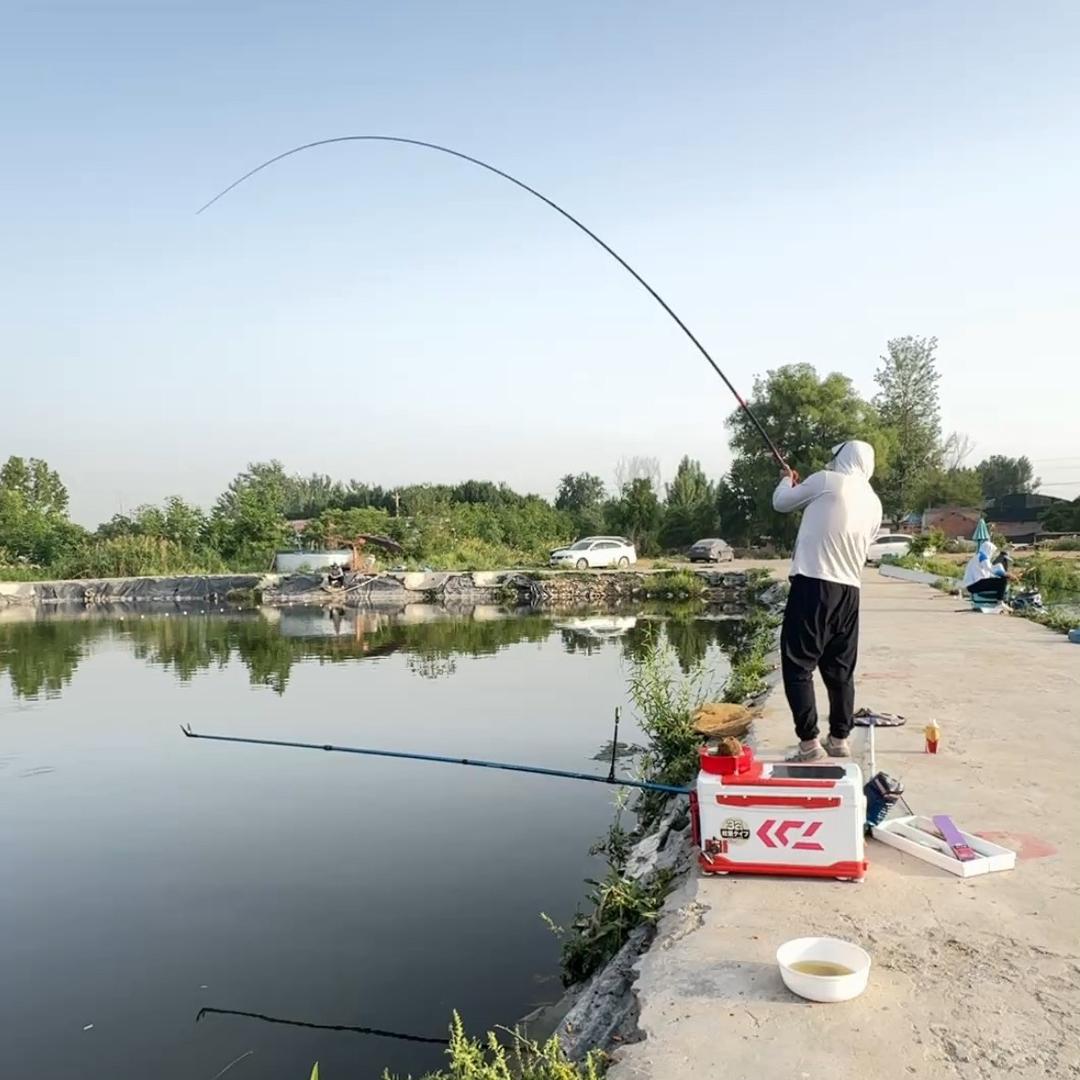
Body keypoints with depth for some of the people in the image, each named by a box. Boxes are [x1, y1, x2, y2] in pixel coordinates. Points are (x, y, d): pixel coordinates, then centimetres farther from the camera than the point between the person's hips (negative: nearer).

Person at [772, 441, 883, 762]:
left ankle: (810, 743, -4)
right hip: (849, 591, 7)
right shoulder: (874, 503, 15)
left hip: (814, 585, -7)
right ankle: (839, 739, 20)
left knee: (798, 666, -2)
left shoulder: (827, 481, -2)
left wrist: (787, 480, 30)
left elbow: (781, 503, 9)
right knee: (840, 669, 14)